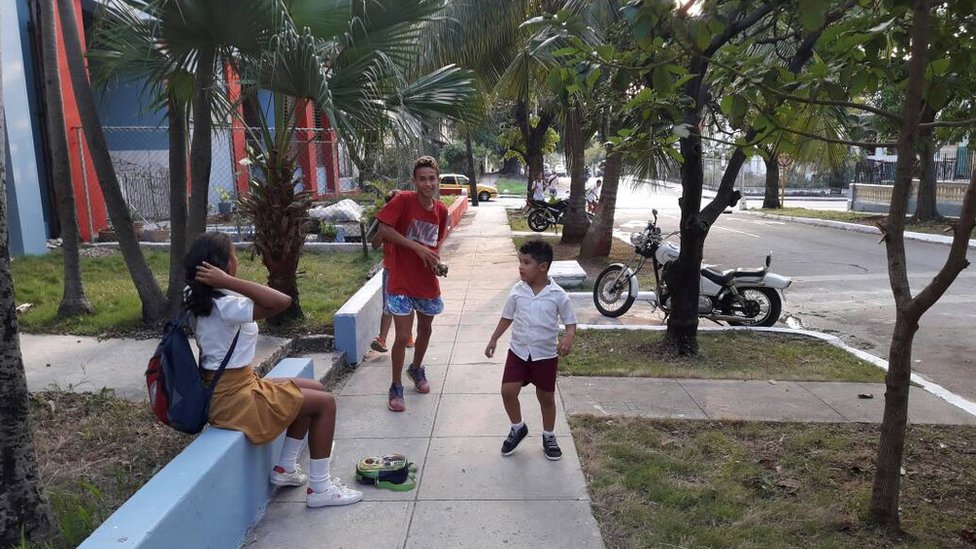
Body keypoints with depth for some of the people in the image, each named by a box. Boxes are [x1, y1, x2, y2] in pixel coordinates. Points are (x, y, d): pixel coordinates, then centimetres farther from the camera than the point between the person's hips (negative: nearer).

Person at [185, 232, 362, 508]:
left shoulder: (202, 301, 3)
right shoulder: (225, 305, -26)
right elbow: (283, 301, -37)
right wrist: (228, 282, -35)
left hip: (229, 389, 10)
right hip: (234, 398, -10)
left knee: (314, 389, 19)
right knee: (325, 402, -4)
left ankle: (285, 468, 26)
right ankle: (320, 488, 5)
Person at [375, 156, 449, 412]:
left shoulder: (441, 210, 1)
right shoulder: (403, 200, -14)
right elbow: (384, 230, -20)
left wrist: (436, 259, -6)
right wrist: (417, 247, -24)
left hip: (427, 282, 5)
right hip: (402, 282, -5)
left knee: (425, 330, 20)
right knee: (402, 336, -4)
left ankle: (416, 369, 45)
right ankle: (396, 386, 16)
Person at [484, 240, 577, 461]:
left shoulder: (558, 295, -14)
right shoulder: (517, 291, -6)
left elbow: (571, 322, -6)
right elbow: (507, 317, 9)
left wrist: (568, 338, -26)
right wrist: (493, 340, 12)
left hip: (546, 354, -2)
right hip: (518, 351, 2)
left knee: (546, 397, 10)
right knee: (508, 391, -3)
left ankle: (548, 436, 32)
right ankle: (517, 428, 23)